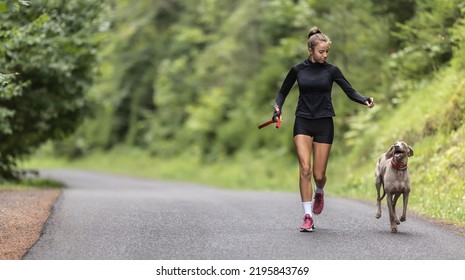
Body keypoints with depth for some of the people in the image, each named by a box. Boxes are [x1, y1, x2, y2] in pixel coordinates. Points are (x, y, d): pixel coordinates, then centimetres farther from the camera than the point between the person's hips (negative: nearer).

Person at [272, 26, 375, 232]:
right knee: (305, 169, -15)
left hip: (324, 124, 0)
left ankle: (319, 192, 38)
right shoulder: (298, 70, 3)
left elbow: (350, 91, -2)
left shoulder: (331, 70, 1)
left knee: (319, 174, -1)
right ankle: (308, 217, -10)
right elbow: (283, 92, 13)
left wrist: (365, 100, -21)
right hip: (303, 123, 0)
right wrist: (277, 109, -6)